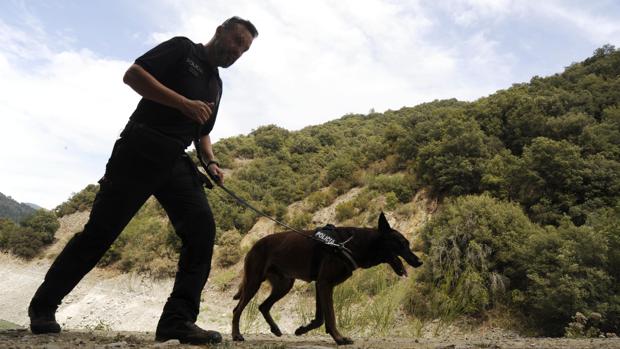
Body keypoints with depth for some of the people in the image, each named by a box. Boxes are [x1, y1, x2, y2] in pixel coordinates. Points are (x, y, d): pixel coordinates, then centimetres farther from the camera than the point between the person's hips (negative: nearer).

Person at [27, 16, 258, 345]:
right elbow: (132, 74, -8)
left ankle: (178, 319, -14)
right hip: (139, 151, -6)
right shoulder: (183, 49, 4)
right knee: (100, 230, -2)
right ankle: (42, 306, 17)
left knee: (202, 228, -15)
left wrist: (211, 162, 9)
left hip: (176, 162, 6)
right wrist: (183, 102, -16)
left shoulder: (216, 84, 24)